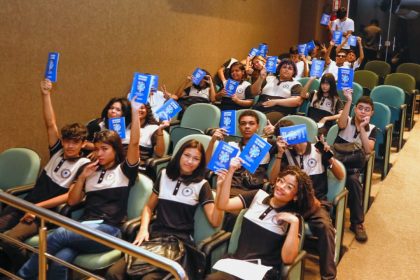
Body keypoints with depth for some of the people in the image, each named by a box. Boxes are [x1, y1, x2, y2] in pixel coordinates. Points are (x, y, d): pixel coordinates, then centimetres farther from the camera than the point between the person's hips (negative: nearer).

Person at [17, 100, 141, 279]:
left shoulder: (124, 170, 8)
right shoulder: (92, 171, 25)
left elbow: (134, 142, -9)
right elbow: (71, 201, 21)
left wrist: (135, 110, -14)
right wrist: (82, 177, 7)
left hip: (108, 230, -4)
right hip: (85, 227, 5)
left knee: (60, 234, -29)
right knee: (59, 261, -29)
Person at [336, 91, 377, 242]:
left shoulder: (372, 129, 6)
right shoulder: (347, 122, 0)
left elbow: (368, 150, -10)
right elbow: (341, 124, -27)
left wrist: (362, 128, -15)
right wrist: (349, 100, -33)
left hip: (354, 164, 1)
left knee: (353, 180, -31)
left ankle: (357, 222, -20)